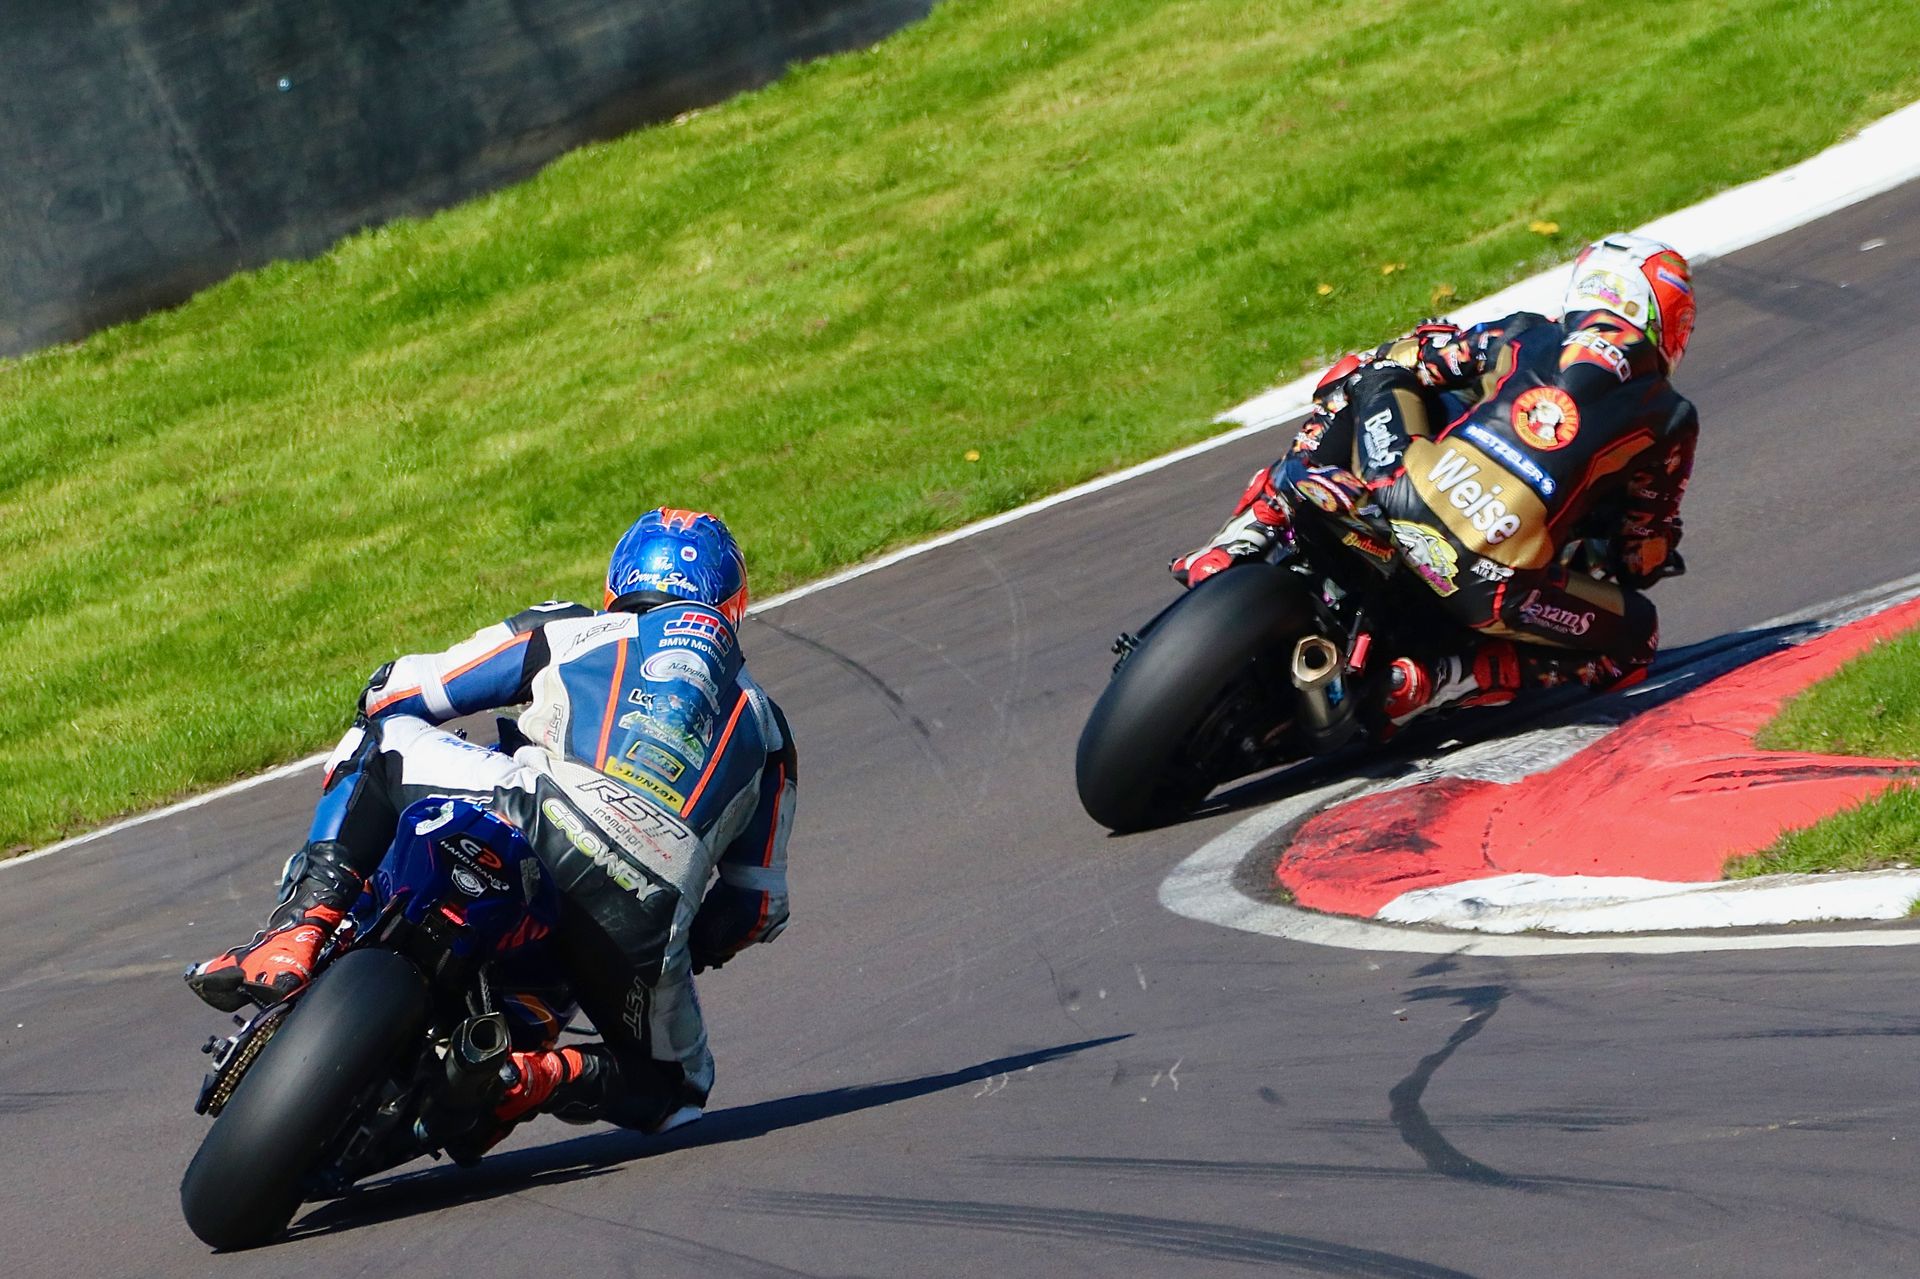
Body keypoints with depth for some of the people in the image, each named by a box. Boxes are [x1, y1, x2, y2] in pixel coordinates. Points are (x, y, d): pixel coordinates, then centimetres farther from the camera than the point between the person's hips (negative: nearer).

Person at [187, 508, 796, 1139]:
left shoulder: (560, 633, 25)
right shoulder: (764, 724, 32)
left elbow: (394, 694, 26)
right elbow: (759, 904, 29)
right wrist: (675, 953, 45)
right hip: (641, 937, 2)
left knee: (379, 735, 23)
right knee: (675, 1090, 28)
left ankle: (301, 927, 2)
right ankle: (541, 1076, -4)